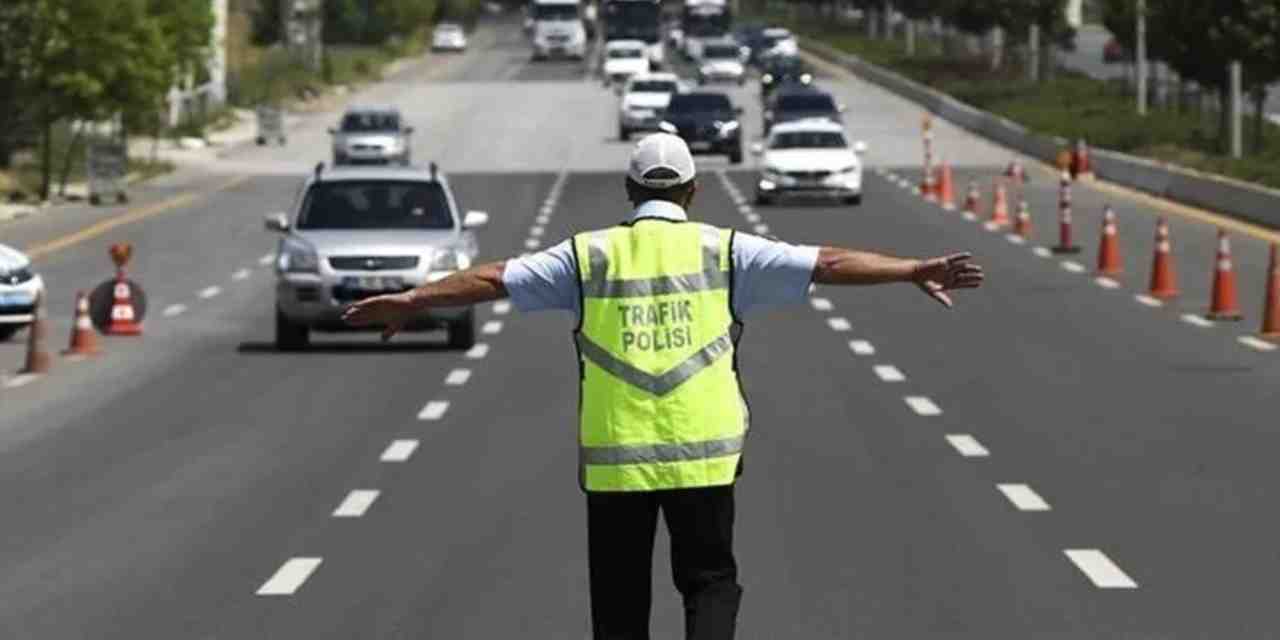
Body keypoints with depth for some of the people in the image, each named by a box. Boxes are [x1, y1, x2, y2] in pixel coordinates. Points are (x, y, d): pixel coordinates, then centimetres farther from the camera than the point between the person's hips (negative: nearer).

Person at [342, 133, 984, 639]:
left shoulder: (589, 255, 4)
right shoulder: (723, 251, 2)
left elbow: (493, 279, 5)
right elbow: (827, 263, -1)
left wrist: (409, 301, 13)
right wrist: (914, 271, 2)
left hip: (613, 457, 1)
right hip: (703, 454, -1)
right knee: (710, 580, 12)